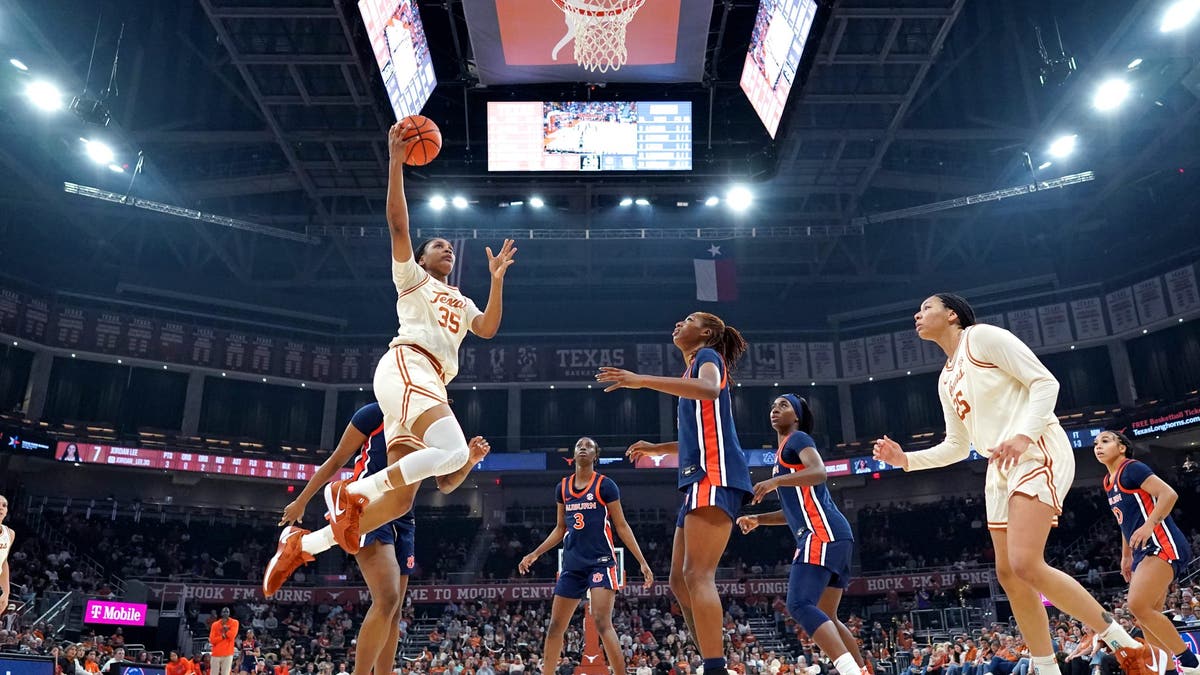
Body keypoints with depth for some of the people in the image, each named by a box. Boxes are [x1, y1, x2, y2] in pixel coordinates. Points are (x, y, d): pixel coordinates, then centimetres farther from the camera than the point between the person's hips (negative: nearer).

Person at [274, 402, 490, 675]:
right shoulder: (376, 414, -6)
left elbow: (445, 485, 12)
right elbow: (336, 460, 0)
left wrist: (470, 461, -6)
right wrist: (301, 502, 4)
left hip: (403, 520, 7)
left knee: (394, 610, 8)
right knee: (387, 598, -24)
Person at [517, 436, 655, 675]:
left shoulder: (605, 485, -3)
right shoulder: (563, 487, 10)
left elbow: (621, 526, -3)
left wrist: (642, 562, -8)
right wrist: (535, 554, 14)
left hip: (601, 562, -5)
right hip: (572, 565, 6)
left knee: (602, 623, -18)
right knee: (555, 626, 8)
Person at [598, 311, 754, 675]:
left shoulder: (708, 355, 2)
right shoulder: (696, 369, 28)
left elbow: (709, 389, -25)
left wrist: (642, 380, -30)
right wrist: (657, 448, 36)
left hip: (715, 475, -10)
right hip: (701, 478, 10)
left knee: (698, 575, -19)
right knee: (680, 581, 7)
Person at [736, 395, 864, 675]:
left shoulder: (798, 438, 3)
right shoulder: (784, 453, 29)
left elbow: (819, 472, -19)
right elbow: (795, 511, 33)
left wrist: (774, 481, -25)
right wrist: (757, 519, 24)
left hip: (822, 533, -10)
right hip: (830, 536, 10)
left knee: (799, 605, -21)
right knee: (826, 616, 13)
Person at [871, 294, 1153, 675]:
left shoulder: (982, 336, -2)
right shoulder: (946, 380, 21)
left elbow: (1045, 382, -10)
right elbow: (957, 447, 24)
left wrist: (1023, 436, -25)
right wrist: (905, 460, 11)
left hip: (1038, 452, -9)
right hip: (1001, 468, 9)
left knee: (1026, 564, -21)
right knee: (1009, 573, 4)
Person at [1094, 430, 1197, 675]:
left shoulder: (1132, 468, -7)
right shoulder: (1108, 482, 18)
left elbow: (1169, 494, -18)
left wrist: (1150, 524, -29)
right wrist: (1126, 556, 27)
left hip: (1163, 545, -10)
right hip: (1144, 551, 10)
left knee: (1138, 605, -21)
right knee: (1147, 617, 6)